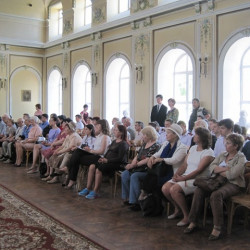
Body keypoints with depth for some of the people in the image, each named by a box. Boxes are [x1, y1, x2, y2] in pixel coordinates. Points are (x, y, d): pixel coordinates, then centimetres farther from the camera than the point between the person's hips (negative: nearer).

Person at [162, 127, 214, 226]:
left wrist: (183, 178, -19)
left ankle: (187, 216, -10)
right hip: (185, 176, 8)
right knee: (165, 188, -10)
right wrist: (177, 174, -4)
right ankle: (177, 209, 14)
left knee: (174, 189, -28)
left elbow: (199, 170, -17)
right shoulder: (193, 148, 16)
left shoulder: (208, 152, -9)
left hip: (197, 180, -8)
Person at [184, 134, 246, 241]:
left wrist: (218, 170, -3)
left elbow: (232, 174, -17)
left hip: (233, 184, -6)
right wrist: (226, 169, -10)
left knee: (216, 194, -36)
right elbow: (211, 167, 4)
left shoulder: (241, 158, -3)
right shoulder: (222, 155, 16)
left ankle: (217, 228, -30)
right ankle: (193, 222, -15)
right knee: (199, 190, -19)